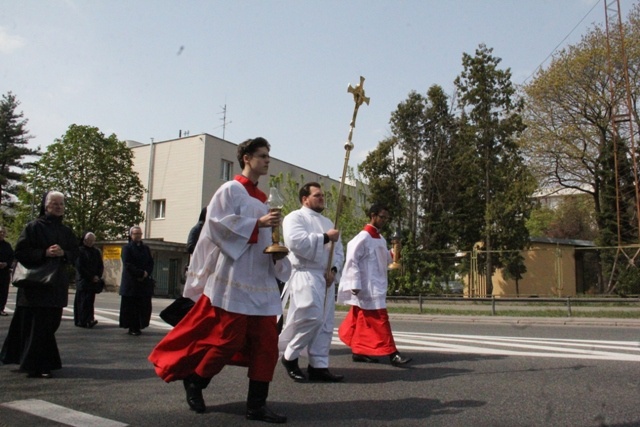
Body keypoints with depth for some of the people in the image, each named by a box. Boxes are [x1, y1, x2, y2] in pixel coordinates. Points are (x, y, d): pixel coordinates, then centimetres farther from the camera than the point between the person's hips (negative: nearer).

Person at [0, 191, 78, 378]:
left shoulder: (66, 231, 11)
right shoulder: (34, 227, -4)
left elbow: (75, 255, 10)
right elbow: (20, 252, -8)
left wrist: (63, 253, -10)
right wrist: (44, 253, -19)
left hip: (57, 284, 5)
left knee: (50, 323, 8)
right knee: (38, 325, -6)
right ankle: (35, 365, 1)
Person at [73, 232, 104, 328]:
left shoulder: (96, 251, 14)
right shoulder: (80, 251, -1)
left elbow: (101, 266, 14)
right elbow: (79, 267, -7)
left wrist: (98, 277, -3)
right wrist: (91, 277, -8)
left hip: (93, 281, 4)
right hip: (83, 280, -4)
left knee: (90, 301, 1)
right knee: (84, 301, -9)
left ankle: (89, 320, -1)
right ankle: (83, 321, -14)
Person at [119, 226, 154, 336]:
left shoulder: (146, 248, 14)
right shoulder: (127, 248, 0)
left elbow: (151, 263, 10)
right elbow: (128, 265, -9)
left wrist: (146, 273, -8)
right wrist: (141, 273, -14)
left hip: (144, 282, 4)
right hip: (131, 282, -4)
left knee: (143, 306, 2)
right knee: (131, 306, -2)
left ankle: (139, 327, 11)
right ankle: (132, 328, 4)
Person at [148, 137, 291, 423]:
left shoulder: (261, 198, 19)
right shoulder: (231, 190, -2)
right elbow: (218, 223, -15)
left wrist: (276, 251, 2)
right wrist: (257, 223, -19)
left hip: (261, 281, 7)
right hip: (234, 279, -7)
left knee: (266, 343, 2)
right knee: (229, 339, -3)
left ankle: (257, 404, 9)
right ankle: (194, 380, 22)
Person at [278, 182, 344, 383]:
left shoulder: (327, 222, 22)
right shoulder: (295, 217, 0)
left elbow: (338, 250, 18)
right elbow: (296, 241, -19)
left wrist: (334, 270, -1)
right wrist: (325, 237, -13)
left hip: (325, 277, 8)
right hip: (305, 275, -8)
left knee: (325, 323, 5)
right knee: (312, 317, -19)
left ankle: (319, 366, 12)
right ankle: (289, 356, 1)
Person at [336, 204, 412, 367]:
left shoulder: (380, 239, 13)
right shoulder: (363, 237, -14)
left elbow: (385, 260, 21)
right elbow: (352, 260, -17)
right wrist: (355, 285, -21)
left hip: (377, 286, 9)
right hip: (367, 287, -9)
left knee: (364, 321, 13)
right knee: (379, 319, -7)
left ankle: (358, 351, 21)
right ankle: (391, 353, -3)